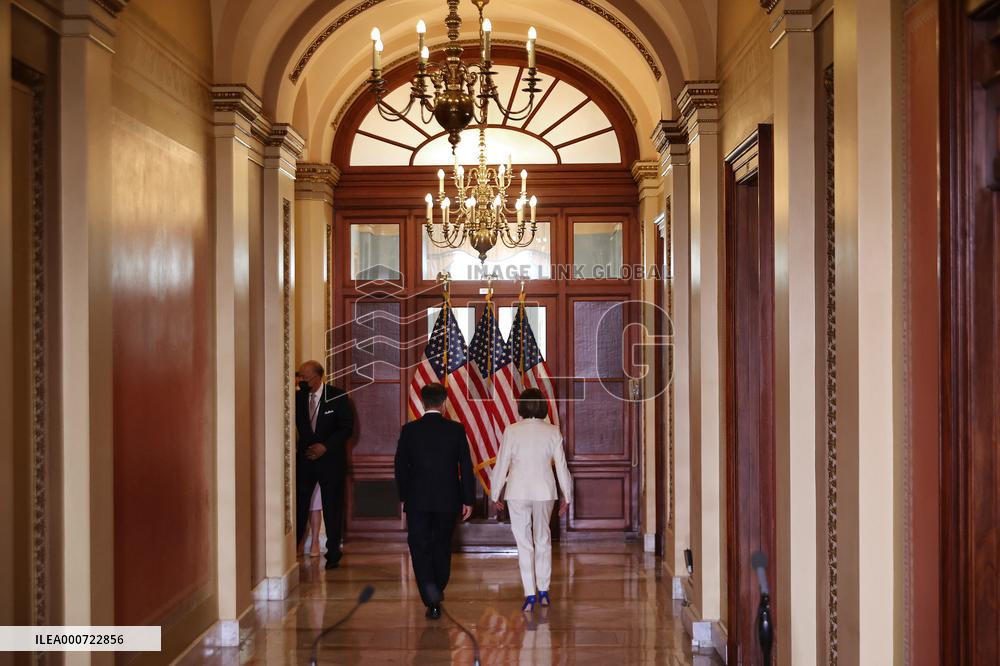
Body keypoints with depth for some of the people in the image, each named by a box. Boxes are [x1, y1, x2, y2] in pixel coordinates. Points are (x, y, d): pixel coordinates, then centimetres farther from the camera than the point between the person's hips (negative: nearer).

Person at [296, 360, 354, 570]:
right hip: (304, 458, 2)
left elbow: (347, 427, -7)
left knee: (332, 507, 6)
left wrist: (326, 446, -14)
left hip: (330, 459, -2)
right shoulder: (298, 397, 5)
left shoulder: (338, 396, -5)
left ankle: (333, 552, 16)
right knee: (299, 505, -2)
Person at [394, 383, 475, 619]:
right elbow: (466, 467, -3)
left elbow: (400, 466, 1)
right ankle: (438, 590, 33)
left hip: (417, 501, -1)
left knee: (420, 549, 2)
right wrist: (468, 500, 5)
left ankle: (432, 600, -12)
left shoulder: (409, 430, -5)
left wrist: (403, 497, 14)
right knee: (442, 547, 18)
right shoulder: (456, 429, -5)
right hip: (447, 500, 2)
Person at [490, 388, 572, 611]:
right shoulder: (553, 432, -3)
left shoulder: (512, 431, -8)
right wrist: (567, 496, 11)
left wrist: (495, 494, 8)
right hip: (544, 492, 2)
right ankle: (543, 591, 20)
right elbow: (561, 466, 1)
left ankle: (530, 595, 0)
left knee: (524, 543, 5)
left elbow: (501, 465, -4)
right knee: (543, 539, 17)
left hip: (518, 492, -2)